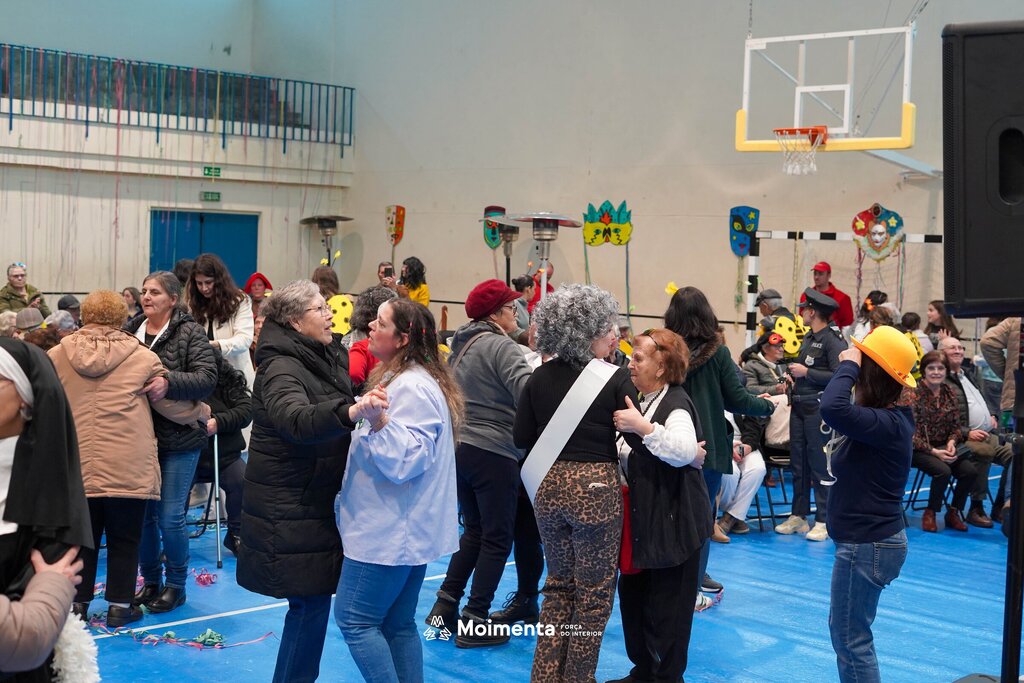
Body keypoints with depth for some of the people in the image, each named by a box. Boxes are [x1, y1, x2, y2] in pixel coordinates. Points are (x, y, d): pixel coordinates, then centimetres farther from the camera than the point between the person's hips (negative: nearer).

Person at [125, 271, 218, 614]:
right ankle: (150, 581, 27)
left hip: (179, 439, -4)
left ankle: (176, 585, 17)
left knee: (170, 516, -1)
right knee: (143, 512, 10)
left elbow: (207, 377, -17)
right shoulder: (130, 330, 7)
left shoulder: (190, 332, -7)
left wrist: (169, 382, -32)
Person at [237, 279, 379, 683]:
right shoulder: (281, 369, -18)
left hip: (316, 503, 8)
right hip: (291, 510, -8)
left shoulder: (329, 358, 9)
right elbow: (296, 420, -39)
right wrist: (349, 413, -55)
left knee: (313, 602, 14)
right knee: (310, 603, -5)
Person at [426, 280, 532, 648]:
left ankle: (446, 604, 19)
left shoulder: (461, 345, 12)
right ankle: (475, 623, 6)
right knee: (497, 538, 3)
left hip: (459, 447, 8)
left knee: (474, 530, 21)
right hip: (493, 453, -8)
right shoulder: (501, 347, -15)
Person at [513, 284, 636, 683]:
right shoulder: (616, 379, -11)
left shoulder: (540, 378, 1)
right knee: (594, 591, 11)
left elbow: (521, 438, 5)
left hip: (549, 486, 5)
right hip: (596, 488, -4)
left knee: (559, 585, 20)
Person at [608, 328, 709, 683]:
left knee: (666, 603, -1)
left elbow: (684, 452, -34)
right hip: (644, 514, 9)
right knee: (632, 592, 14)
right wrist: (618, 450, 1)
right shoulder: (644, 402, 13)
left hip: (673, 520, -9)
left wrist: (642, 427, -35)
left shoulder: (676, 404, -16)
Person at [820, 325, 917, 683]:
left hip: (867, 546, -10)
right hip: (871, 540, 10)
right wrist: (850, 365, 3)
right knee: (850, 632, 22)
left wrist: (848, 364, -27)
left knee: (850, 638, 1)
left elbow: (832, 408, -44)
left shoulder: (885, 424, -26)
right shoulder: (890, 418, 5)